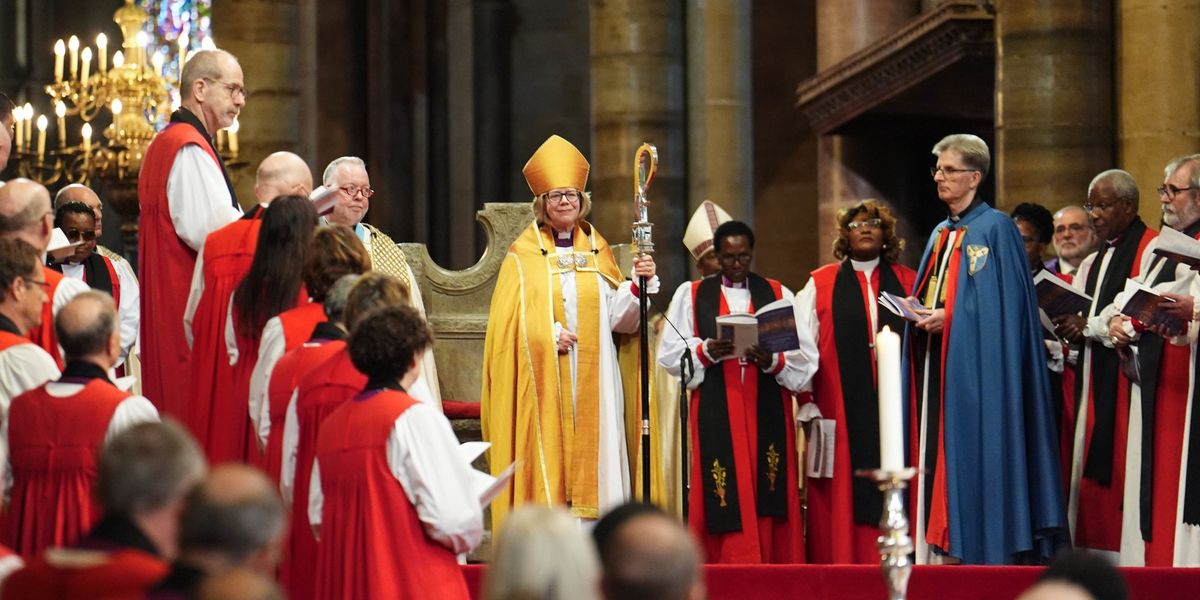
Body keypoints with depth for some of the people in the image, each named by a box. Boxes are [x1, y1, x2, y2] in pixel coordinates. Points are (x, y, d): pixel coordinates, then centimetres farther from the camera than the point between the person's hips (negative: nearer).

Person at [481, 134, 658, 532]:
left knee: (590, 450, -2)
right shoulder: (523, 257, 5)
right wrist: (549, 334, -16)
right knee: (545, 449, -8)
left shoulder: (598, 252, 13)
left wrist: (639, 284, -10)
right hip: (541, 382, -3)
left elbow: (618, 317, 5)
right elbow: (508, 320, -3)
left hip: (591, 381, 3)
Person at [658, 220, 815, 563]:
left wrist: (773, 360, -15)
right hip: (715, 415, 0)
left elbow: (806, 356, 5)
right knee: (724, 498, -7)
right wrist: (706, 351, -14)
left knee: (768, 498, -5)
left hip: (767, 413, 1)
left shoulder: (778, 294, 13)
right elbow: (671, 353, 5)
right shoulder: (691, 295, 12)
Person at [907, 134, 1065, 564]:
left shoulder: (995, 228, -5)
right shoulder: (941, 234, 20)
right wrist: (921, 313, 1)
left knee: (974, 457, -10)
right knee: (936, 452, 4)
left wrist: (948, 317, -19)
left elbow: (1002, 301, -13)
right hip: (936, 365, 8)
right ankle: (944, 544, 5)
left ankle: (979, 549, -9)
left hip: (976, 364, -8)